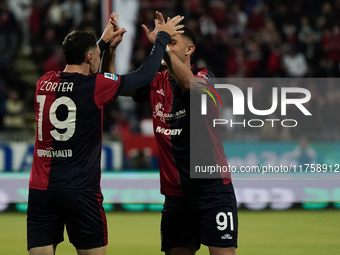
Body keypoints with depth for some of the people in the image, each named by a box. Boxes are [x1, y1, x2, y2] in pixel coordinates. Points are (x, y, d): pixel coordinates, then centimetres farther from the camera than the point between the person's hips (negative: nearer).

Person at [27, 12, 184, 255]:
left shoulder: (44, 83, 6)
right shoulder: (94, 86, -8)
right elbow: (145, 74, 2)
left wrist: (105, 43, 36)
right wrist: (163, 37, 16)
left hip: (40, 189, 4)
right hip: (80, 190, -4)